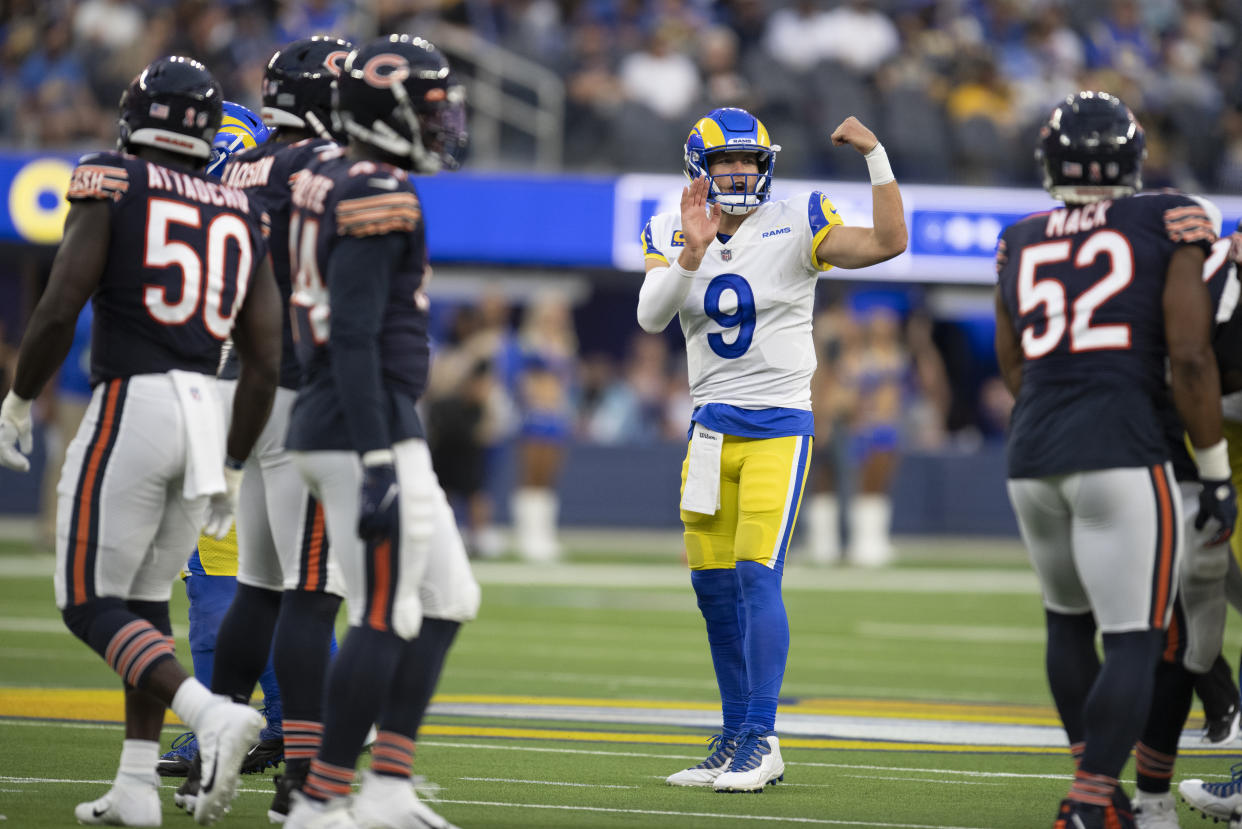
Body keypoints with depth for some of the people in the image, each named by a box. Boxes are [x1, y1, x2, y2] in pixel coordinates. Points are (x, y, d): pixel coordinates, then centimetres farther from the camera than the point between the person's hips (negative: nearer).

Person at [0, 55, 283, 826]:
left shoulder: (111, 183, -2)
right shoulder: (244, 214, 12)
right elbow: (266, 361, 11)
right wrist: (231, 469, 21)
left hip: (132, 401, -5)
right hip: (207, 410, 6)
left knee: (90, 604, 0)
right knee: (146, 598, 18)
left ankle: (212, 713, -22)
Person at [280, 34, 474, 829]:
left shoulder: (331, 186, 13)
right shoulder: (378, 199, -17)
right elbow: (356, 340, -21)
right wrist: (377, 465, -23)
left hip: (382, 430, 10)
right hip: (368, 430, -10)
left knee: (446, 602, 14)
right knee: (386, 621, -4)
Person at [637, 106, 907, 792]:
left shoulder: (794, 227, -5)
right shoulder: (673, 235, 5)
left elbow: (888, 243, -15)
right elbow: (651, 317, -12)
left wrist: (876, 156, -22)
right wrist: (693, 250, -26)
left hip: (777, 426, -5)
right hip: (712, 428, 5)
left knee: (756, 576, -15)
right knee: (713, 585, 8)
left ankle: (761, 738, -13)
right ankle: (737, 736, 18)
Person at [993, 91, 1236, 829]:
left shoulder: (1021, 245, 13)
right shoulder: (1168, 226, -1)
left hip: (1034, 460, 5)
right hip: (1123, 455, -5)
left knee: (1070, 618, 24)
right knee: (1134, 643, -4)